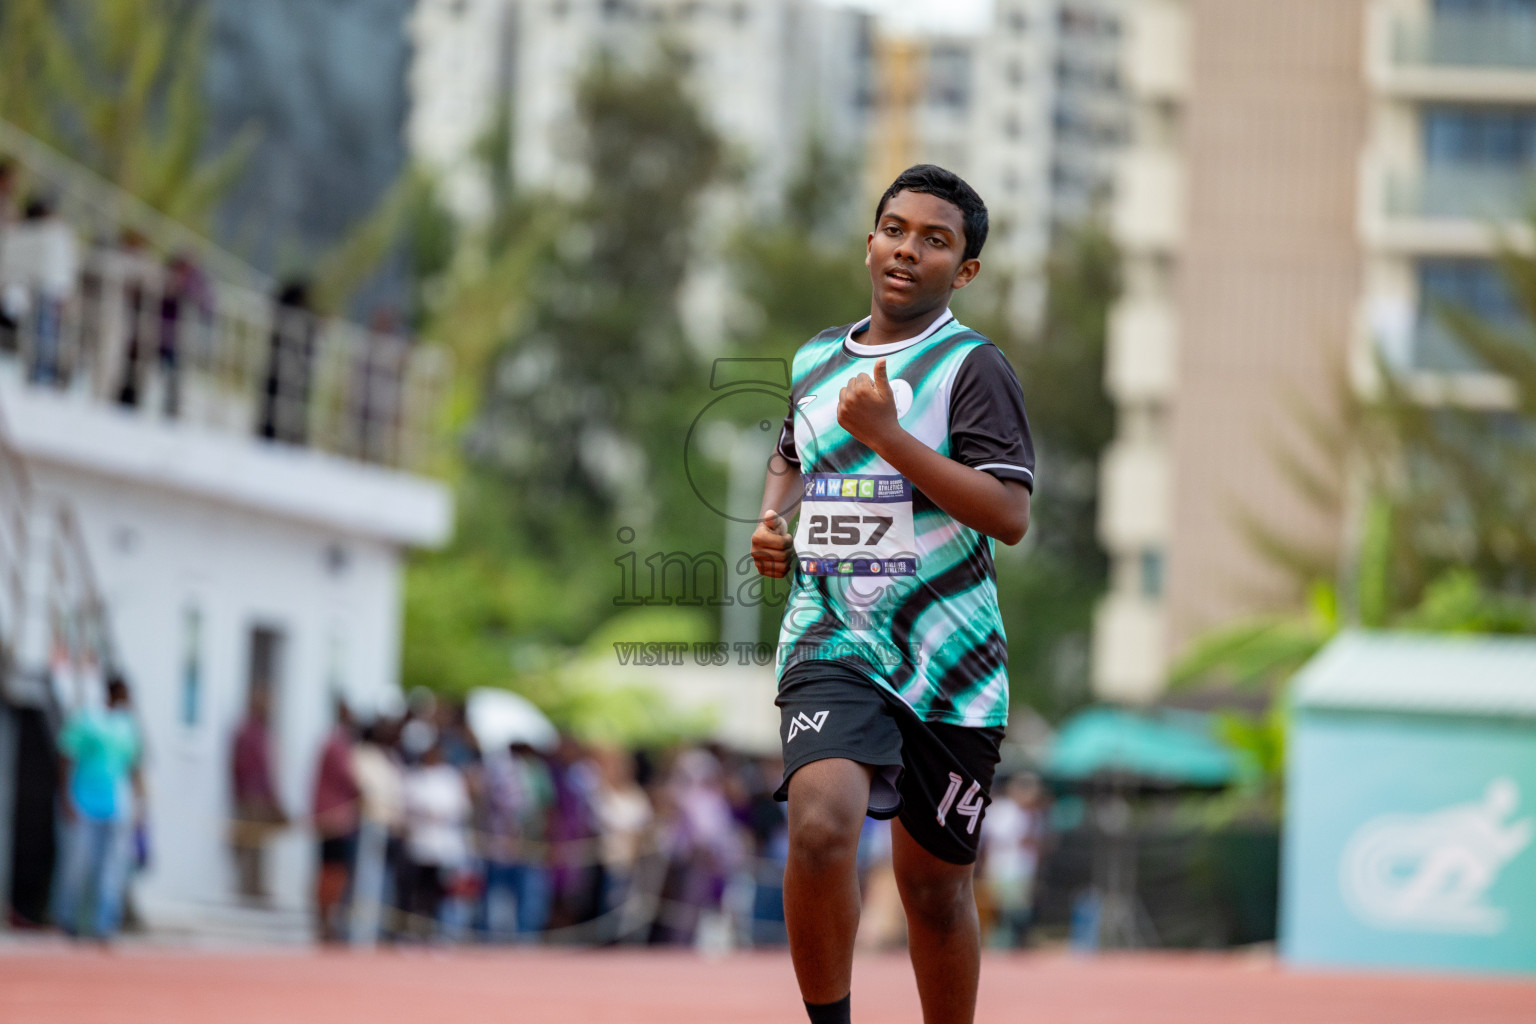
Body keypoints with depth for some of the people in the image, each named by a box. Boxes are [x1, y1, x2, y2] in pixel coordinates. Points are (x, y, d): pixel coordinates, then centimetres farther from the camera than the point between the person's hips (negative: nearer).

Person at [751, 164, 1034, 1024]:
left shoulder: (973, 367, -5)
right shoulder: (817, 360, 11)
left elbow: (1010, 516, -16)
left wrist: (887, 436, -19)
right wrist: (772, 524, 11)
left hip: (948, 658, -2)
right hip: (832, 640, 2)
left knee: (935, 885, 8)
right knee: (822, 828, -24)